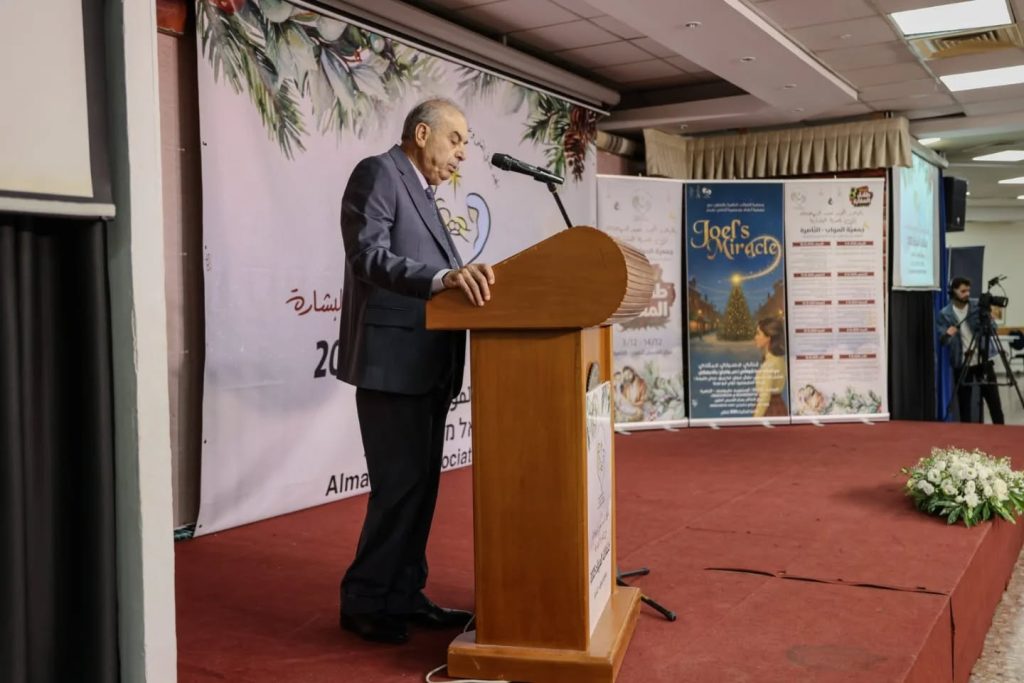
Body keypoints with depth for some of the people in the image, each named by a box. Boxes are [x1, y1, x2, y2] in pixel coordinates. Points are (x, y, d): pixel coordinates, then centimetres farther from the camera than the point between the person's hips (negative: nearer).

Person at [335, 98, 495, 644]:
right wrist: (442, 278, -35)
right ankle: (364, 601, 9)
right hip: (393, 363, -10)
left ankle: (404, 595, 22)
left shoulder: (421, 193, 21)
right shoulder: (377, 174, -7)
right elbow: (368, 257, -22)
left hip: (427, 365, 10)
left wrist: (465, 280, 3)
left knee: (421, 484, 12)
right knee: (400, 485, -6)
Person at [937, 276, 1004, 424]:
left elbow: (993, 329, -1)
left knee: (994, 401, 3)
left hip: (983, 360, 1)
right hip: (961, 364, -1)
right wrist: (947, 335, -30)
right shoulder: (945, 314, -4)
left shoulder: (978, 306, 1)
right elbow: (943, 341, -7)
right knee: (964, 404, 5)